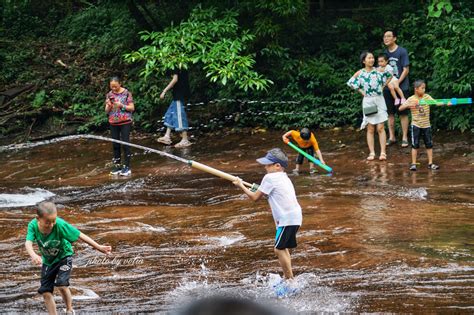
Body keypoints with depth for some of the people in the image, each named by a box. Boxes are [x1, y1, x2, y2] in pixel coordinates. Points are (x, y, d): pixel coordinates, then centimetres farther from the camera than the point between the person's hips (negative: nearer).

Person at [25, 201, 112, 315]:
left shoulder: (60, 224, -32)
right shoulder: (33, 225, -25)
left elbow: (80, 235, -24)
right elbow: (28, 243, -40)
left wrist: (99, 247, -24)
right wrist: (33, 255, -62)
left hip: (64, 257, -4)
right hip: (48, 261, 4)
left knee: (61, 285, -21)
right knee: (45, 292, 0)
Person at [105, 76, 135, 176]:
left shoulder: (126, 93, -5)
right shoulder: (109, 95, 6)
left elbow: (132, 108, -5)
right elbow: (107, 111, 9)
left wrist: (122, 106, -19)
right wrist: (108, 105, -12)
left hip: (125, 122, -4)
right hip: (113, 123, 4)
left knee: (125, 144, -6)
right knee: (115, 145, 7)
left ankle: (127, 167, -3)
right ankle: (117, 165, 15)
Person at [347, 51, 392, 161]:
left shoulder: (379, 71, 0)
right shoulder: (360, 73, -1)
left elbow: (390, 76, 13)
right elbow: (350, 83, 8)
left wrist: (382, 87, 7)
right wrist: (361, 91, 3)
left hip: (379, 101, 0)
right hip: (367, 102, 0)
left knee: (380, 128, -2)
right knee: (370, 129, 3)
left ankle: (383, 152, -2)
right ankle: (371, 153, 5)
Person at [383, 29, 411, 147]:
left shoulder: (402, 51, -6)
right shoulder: (384, 53, 7)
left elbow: (406, 70, -8)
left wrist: (397, 83, -15)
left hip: (401, 87, -4)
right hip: (388, 88, 4)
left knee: (403, 113, 0)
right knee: (390, 113, 7)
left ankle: (405, 137, 6)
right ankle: (391, 137, 15)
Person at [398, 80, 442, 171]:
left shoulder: (427, 97, -1)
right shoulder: (411, 99, -7)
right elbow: (400, 108, -11)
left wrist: (446, 103, -27)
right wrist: (408, 105, -29)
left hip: (426, 125, 3)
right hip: (416, 125, -3)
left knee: (429, 144, 6)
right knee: (415, 145, 0)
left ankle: (430, 163, 13)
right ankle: (413, 164, 6)